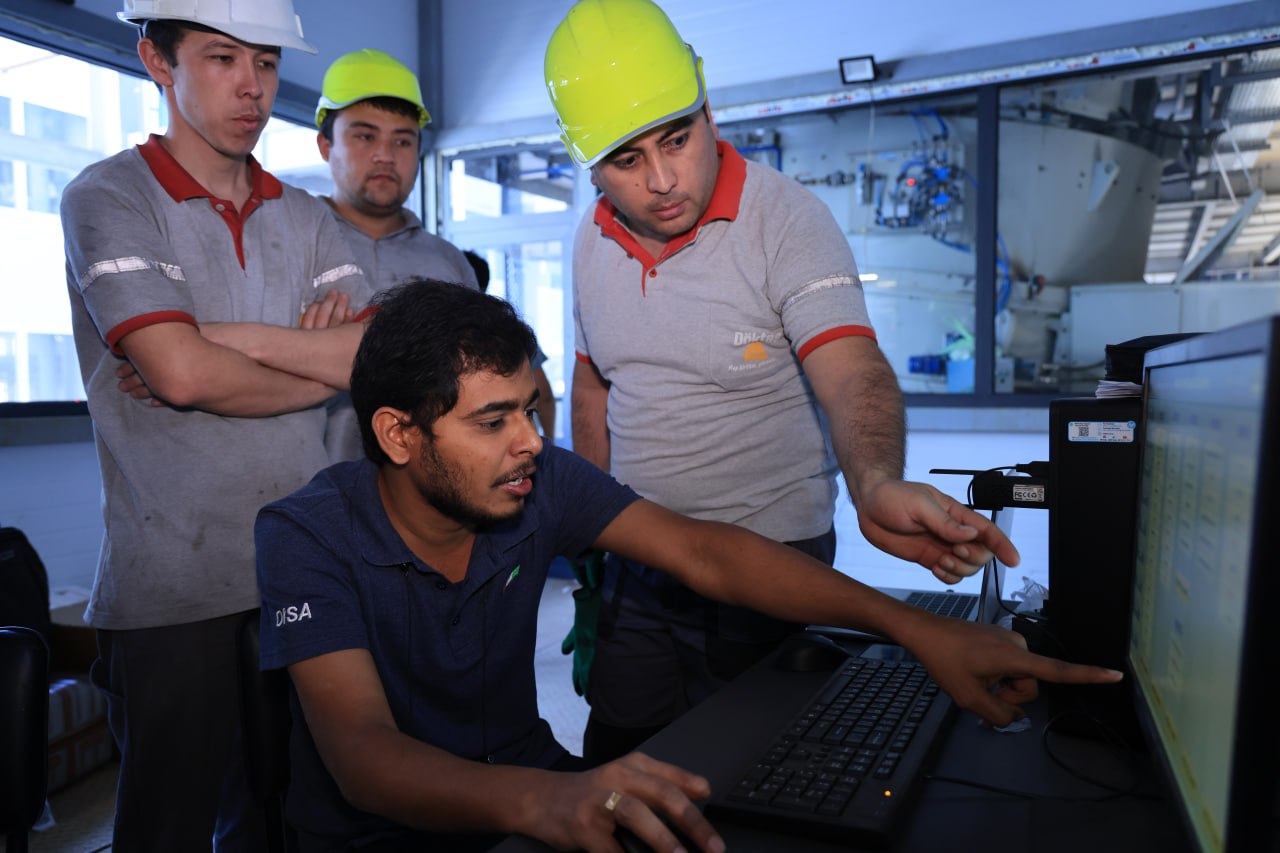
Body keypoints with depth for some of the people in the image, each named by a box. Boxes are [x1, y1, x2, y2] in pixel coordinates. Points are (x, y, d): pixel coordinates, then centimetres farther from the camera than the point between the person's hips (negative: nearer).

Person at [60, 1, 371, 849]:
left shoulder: (306, 217, 12)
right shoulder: (108, 198, -2)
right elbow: (181, 372, -17)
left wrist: (229, 338, -12)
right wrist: (324, 362, -3)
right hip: (173, 590, -4)